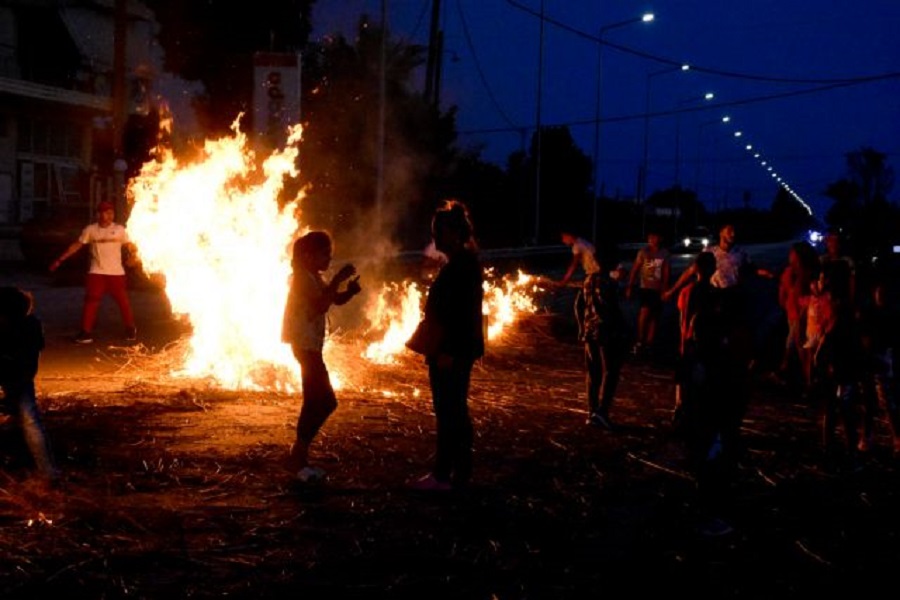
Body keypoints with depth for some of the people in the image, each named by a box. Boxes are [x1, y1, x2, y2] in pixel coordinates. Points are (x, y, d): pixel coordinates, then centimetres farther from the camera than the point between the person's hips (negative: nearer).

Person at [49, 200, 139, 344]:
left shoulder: (120, 229, 0)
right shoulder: (90, 230, 1)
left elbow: (130, 247, -2)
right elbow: (76, 245, 5)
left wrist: (132, 257, -26)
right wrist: (60, 260, 1)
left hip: (116, 273, 0)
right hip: (96, 273, 1)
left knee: (123, 301, 5)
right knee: (91, 302, -5)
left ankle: (130, 329, 23)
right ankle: (86, 332, 0)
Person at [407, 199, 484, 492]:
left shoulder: (462, 266, -16)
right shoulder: (462, 264, 15)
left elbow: (461, 313, -23)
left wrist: (447, 352, -24)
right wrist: (437, 349, 20)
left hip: (452, 351, -11)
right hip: (456, 351, 11)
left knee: (449, 412, -6)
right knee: (454, 411, 14)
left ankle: (442, 475, -2)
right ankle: (459, 473, 20)